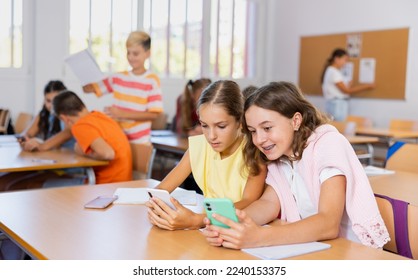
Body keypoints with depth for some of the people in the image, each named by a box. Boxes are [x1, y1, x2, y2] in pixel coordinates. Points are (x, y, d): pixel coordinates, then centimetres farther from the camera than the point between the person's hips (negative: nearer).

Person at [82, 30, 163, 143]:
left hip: (139, 141, -4)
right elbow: (88, 89, 9)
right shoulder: (118, 77, 5)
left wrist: (122, 114, -19)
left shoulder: (152, 80, -9)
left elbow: (153, 114, -14)